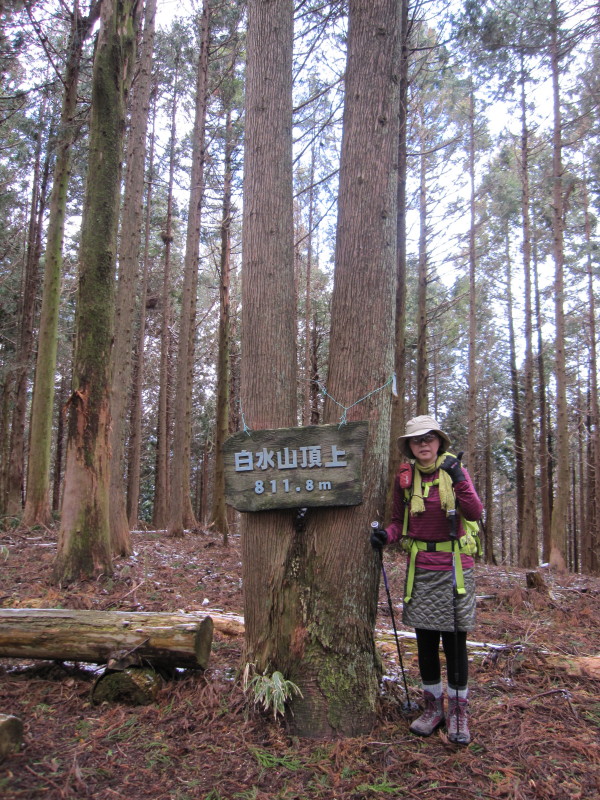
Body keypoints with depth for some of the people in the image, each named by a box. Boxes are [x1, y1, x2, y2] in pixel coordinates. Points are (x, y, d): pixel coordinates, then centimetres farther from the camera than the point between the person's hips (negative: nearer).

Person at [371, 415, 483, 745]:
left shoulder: (454, 469, -4)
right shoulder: (405, 477, 2)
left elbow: (474, 513, -15)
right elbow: (400, 521, 9)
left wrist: (459, 479, -27)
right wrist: (386, 534, -12)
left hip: (454, 567, -2)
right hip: (421, 568, 2)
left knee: (454, 641, 4)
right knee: (425, 640, 10)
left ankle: (458, 710, 21)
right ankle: (433, 706, 28)